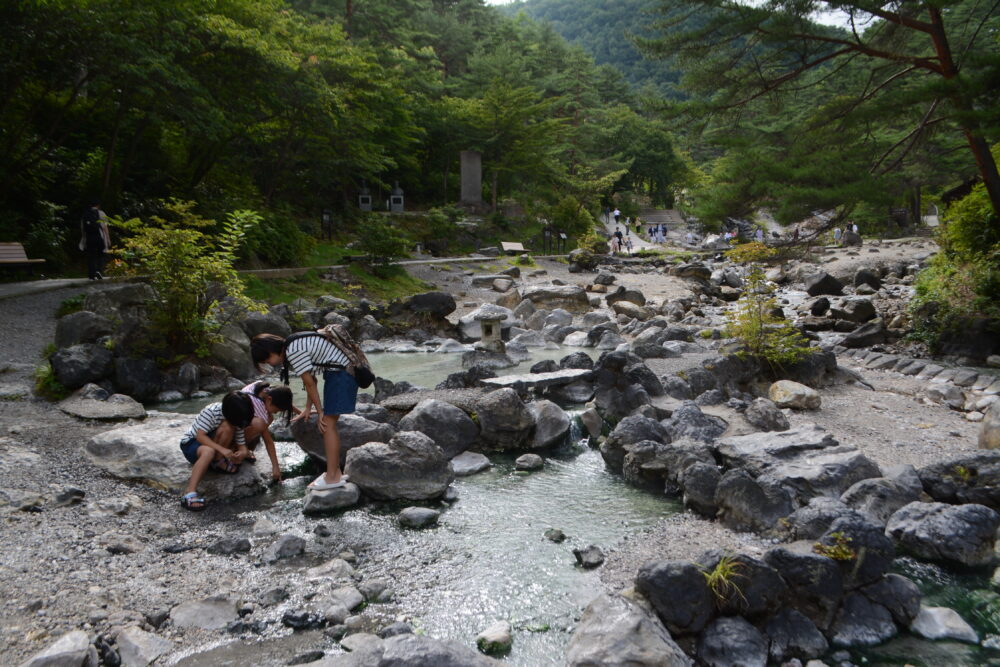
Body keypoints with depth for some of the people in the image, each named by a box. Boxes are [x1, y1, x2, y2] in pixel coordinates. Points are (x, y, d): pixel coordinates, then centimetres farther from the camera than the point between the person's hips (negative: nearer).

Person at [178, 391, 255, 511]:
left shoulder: (236, 420, -10)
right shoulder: (211, 411, -26)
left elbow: (242, 445, -10)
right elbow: (200, 436, -29)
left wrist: (242, 452, -34)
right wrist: (222, 449, -39)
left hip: (212, 443, 5)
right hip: (190, 443, -4)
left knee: (227, 428, -27)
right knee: (208, 451, -41)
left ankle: (217, 461, -11)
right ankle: (189, 492, -44)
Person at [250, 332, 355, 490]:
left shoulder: (293, 351, -18)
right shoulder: (296, 345, 12)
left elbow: (310, 384, -13)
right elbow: (312, 380, 15)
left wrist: (321, 412, -6)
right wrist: (308, 408, 13)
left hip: (342, 372, -10)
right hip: (336, 372, 10)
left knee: (328, 423, -8)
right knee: (329, 424, 11)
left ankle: (332, 477, -5)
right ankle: (335, 472, 17)